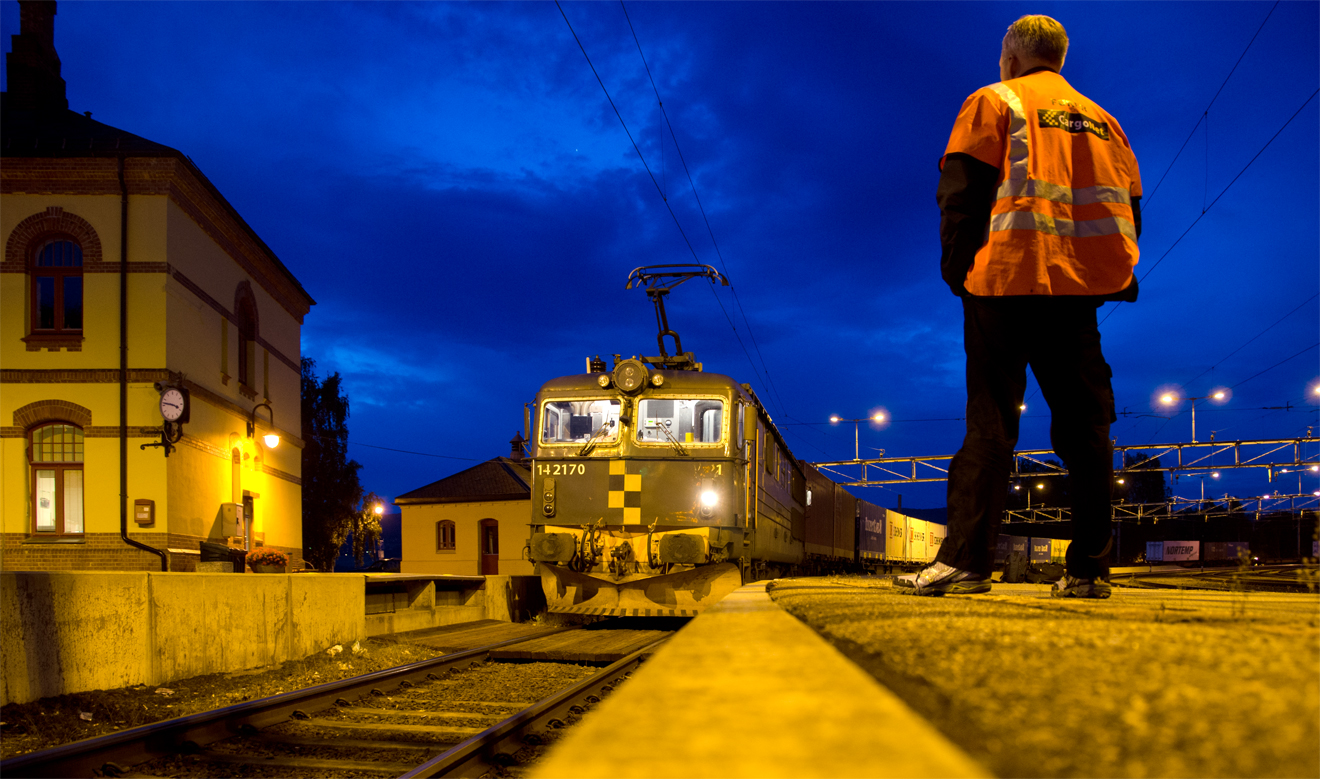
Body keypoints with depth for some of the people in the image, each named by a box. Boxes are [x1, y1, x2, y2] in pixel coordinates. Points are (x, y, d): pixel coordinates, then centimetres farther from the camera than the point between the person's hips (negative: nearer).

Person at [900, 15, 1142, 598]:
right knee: (1084, 424, 4)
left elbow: (960, 191, -4)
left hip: (1010, 279, -4)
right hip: (1082, 286, 4)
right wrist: (1102, 280, 17)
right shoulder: (1102, 120, 22)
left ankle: (964, 560, -14)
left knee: (990, 422, -7)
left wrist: (957, 267, 1)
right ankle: (1089, 568, 1)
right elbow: (1130, 209, 17)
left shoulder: (994, 102, 7)